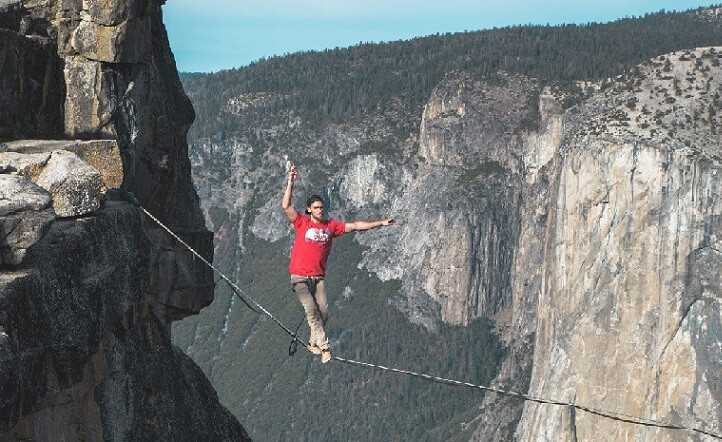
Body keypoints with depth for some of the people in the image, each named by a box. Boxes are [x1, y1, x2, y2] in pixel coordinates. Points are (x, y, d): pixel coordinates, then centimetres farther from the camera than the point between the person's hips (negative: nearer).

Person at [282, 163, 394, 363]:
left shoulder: (331, 226, 9)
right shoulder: (302, 223, -1)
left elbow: (355, 226, 10)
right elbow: (286, 206, -12)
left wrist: (381, 223, 8)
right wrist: (290, 183, -20)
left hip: (318, 277, 4)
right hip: (300, 277, -4)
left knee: (323, 311, -6)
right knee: (312, 311, -15)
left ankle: (313, 343, 12)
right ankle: (324, 346, -17)